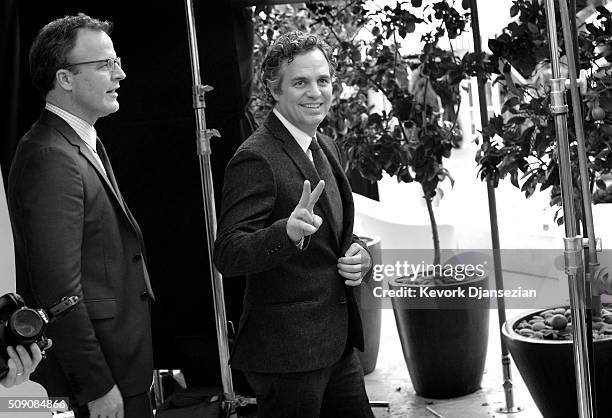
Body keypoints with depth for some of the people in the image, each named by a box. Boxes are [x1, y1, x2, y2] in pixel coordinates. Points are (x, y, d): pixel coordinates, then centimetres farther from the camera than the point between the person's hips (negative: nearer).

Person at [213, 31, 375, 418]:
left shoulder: (327, 148, 11)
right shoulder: (256, 159, -17)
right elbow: (227, 256, -22)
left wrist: (359, 255, -1)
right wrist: (288, 231, -39)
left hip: (337, 342, 8)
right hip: (287, 350, -8)